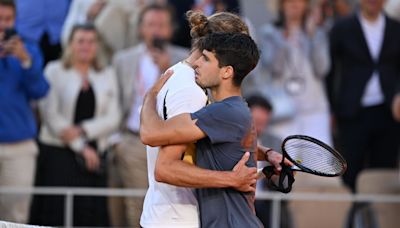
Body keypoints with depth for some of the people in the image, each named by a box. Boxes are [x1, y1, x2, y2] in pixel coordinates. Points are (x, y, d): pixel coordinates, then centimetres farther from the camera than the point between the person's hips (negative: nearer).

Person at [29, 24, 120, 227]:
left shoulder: (107, 75, 13)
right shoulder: (54, 71, 4)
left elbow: (113, 118, 4)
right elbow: (51, 114, -5)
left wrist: (83, 130, -13)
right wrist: (81, 147, -9)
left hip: (95, 155, 3)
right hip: (59, 154, -2)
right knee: (58, 211, -9)